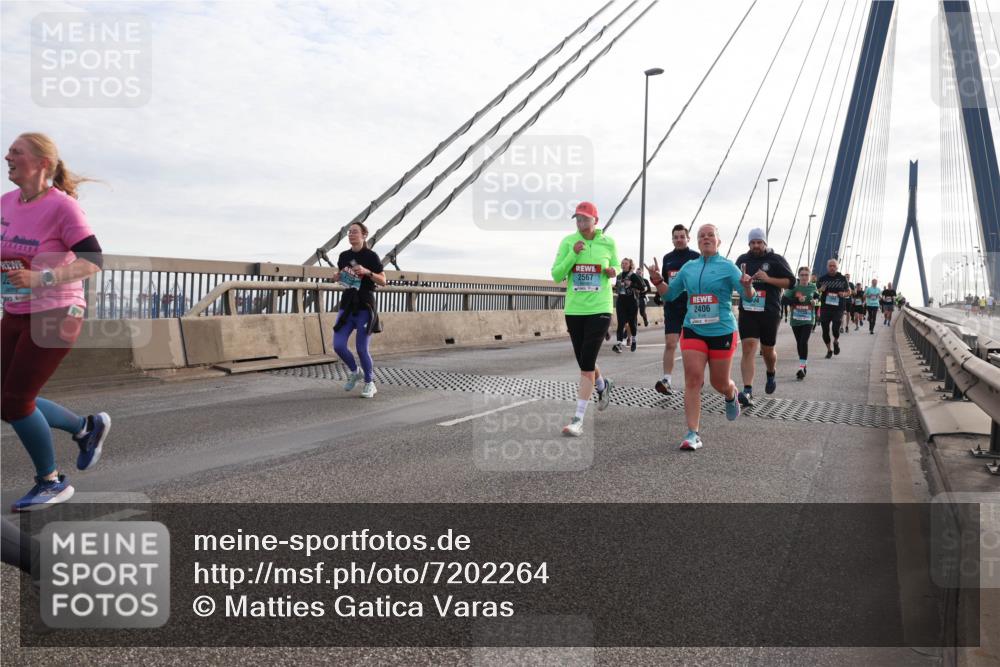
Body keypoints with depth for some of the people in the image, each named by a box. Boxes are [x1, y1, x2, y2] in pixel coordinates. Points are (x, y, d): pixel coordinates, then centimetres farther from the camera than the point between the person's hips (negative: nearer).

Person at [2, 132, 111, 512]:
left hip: (54, 316, -8)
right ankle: (86, 427, 29)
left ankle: (51, 483, 12)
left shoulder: (62, 206, -15)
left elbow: (93, 262, -20)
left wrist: (42, 278, -29)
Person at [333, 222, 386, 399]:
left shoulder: (371, 256, -5)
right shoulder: (344, 256, 10)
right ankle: (354, 372, 23)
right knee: (338, 345, -4)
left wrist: (367, 272, -20)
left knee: (361, 348, -6)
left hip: (364, 306, -5)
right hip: (347, 304, 5)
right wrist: (338, 275, 0)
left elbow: (383, 281, -5)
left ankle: (370, 384, 14)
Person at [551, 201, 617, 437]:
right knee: (583, 362, 14)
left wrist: (612, 272, -9)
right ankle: (603, 385, 47)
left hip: (599, 309, -3)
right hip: (574, 310, 3)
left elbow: (616, 267, 15)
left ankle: (579, 419, -7)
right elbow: (556, 275, -3)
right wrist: (573, 254, -15)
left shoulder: (608, 242, 0)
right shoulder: (568, 242, 0)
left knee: (587, 364, -11)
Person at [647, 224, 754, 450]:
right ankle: (693, 433, -7)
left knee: (719, 383, 9)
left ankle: (731, 396, 47)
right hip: (693, 331, 2)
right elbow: (670, 294, 16)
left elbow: (749, 296, -9)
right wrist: (657, 280, -2)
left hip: (722, 332, -2)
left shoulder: (727, 267, -3)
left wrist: (747, 286, -31)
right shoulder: (688, 268, 8)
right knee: (693, 380, -9)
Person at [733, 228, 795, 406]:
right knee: (748, 348, -12)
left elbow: (790, 281, -3)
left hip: (769, 312, -2)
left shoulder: (776, 260, 1)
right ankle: (748, 392, -19)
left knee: (767, 350, 11)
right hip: (747, 311, 2)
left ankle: (771, 374, 46)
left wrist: (768, 279, -15)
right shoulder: (742, 259, 12)